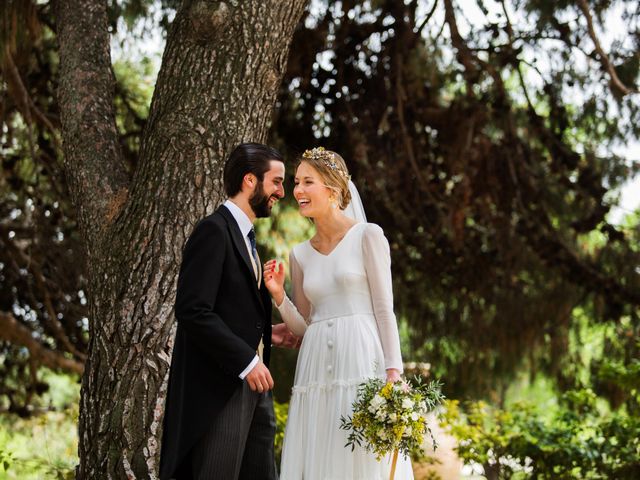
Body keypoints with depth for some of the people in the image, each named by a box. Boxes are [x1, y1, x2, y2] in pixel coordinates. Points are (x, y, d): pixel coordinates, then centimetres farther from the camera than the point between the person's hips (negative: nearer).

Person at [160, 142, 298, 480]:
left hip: (253, 387, 9)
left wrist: (265, 333, 10)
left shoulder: (244, 236, 18)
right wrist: (246, 360, -20)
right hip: (219, 388, -9)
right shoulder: (213, 230, -11)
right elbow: (193, 311, -20)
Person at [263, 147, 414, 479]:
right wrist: (279, 296, 0)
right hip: (317, 367, 5)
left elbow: (384, 309, -4)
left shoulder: (367, 236, 1)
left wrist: (393, 372, -12)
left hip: (362, 361, -5)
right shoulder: (300, 255, 15)